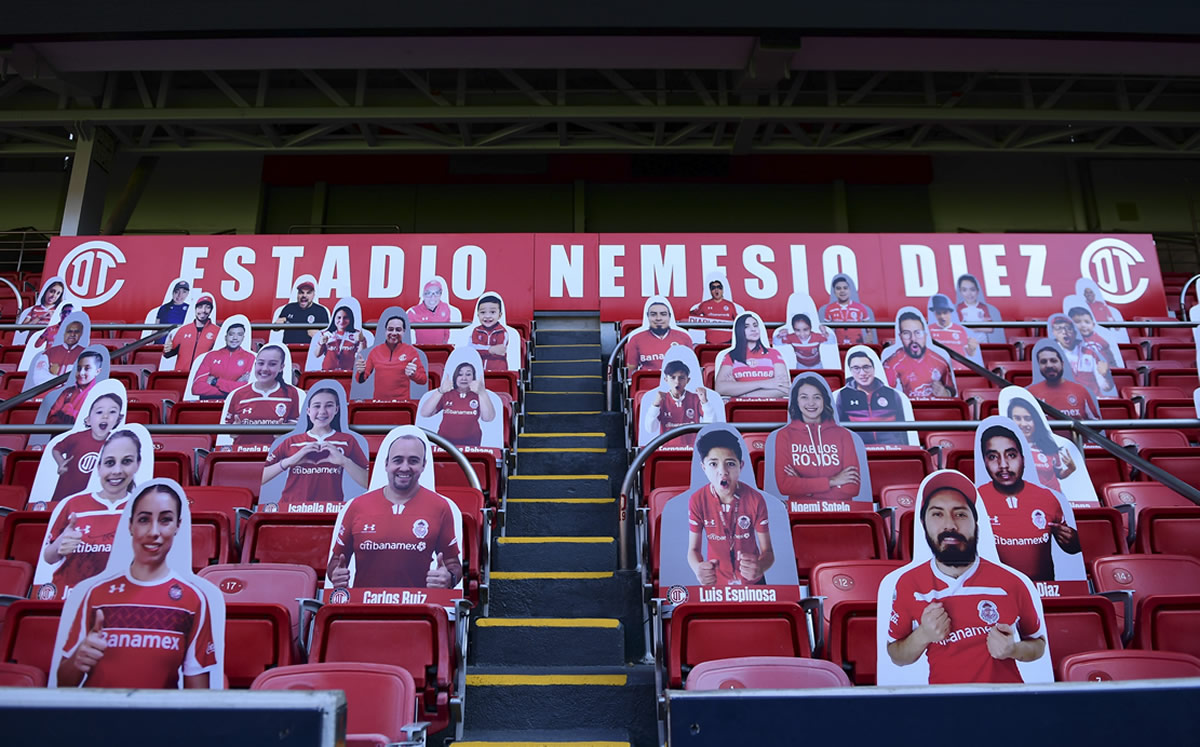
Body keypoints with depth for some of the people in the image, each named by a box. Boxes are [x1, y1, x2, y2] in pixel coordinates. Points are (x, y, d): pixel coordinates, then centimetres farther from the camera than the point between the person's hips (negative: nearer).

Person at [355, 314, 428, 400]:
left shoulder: (411, 351, 0)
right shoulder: (375, 350, 6)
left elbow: (423, 379, 1)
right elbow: (362, 378, 9)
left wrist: (413, 375, -18)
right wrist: (360, 372, -11)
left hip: (402, 403, -5)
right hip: (378, 402, 5)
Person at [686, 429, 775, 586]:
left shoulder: (755, 500, -20)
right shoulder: (697, 501, -19)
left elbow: (768, 551, -16)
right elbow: (693, 549, -12)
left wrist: (760, 567, -39)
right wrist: (698, 569, -35)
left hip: (752, 580, 0)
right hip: (716, 580, 0)